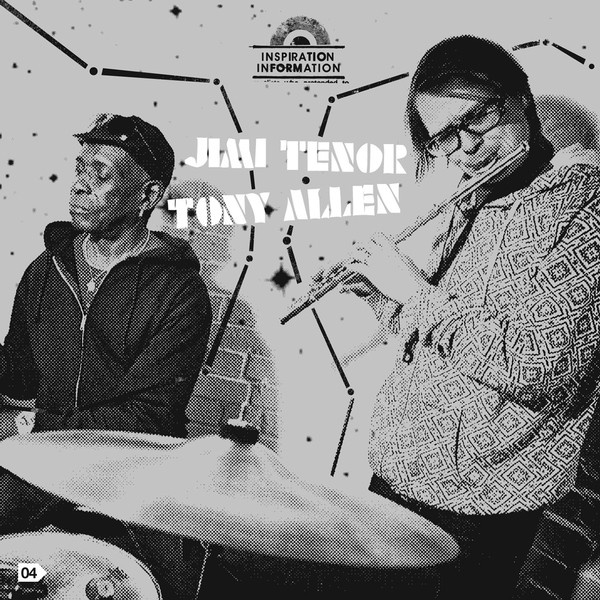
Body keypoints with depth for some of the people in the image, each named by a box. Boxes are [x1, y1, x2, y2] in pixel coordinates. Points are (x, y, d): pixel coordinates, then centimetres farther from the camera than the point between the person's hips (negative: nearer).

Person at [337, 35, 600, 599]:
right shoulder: (472, 208, 6)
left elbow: (537, 366, -31)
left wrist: (413, 289, -21)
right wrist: (379, 290, 2)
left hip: (473, 506, -8)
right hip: (395, 473, 8)